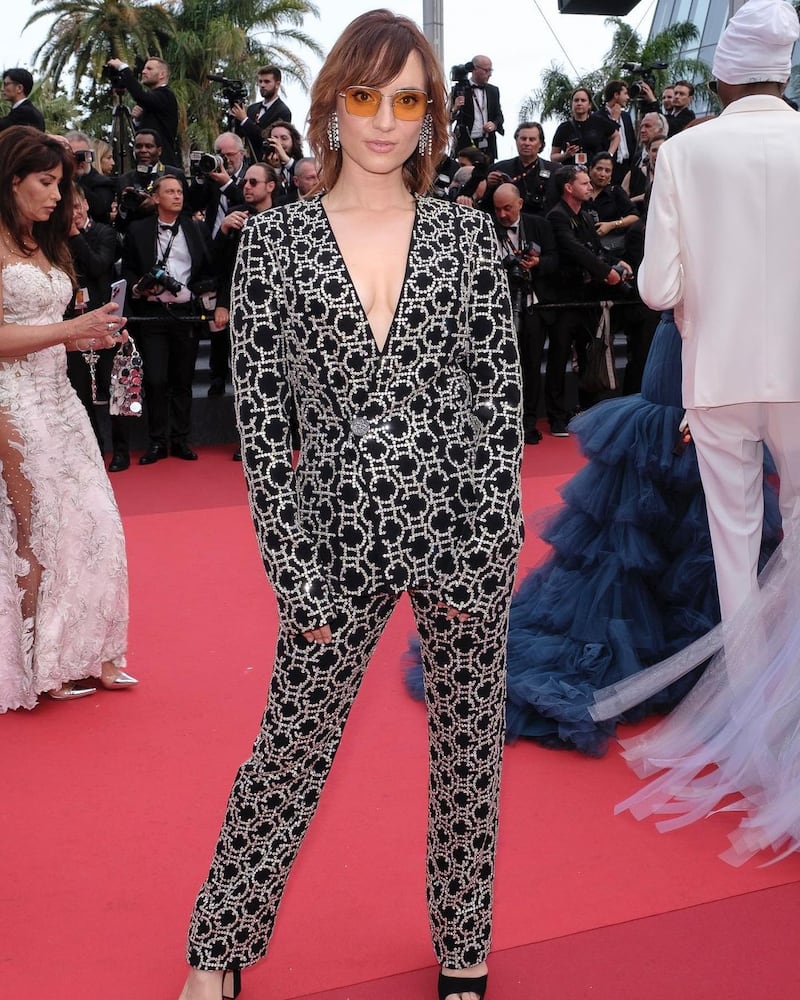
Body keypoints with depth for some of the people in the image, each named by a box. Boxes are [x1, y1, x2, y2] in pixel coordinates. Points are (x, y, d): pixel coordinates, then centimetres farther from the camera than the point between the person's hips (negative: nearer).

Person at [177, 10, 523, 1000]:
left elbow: (499, 397, 1)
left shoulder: (466, 234, 0)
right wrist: (297, 571, -6)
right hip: (340, 534, -1)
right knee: (289, 747, 8)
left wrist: (485, 552, -6)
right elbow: (258, 414, -3)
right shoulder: (271, 239, -2)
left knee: (467, 745, 13)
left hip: (462, 524, 1)